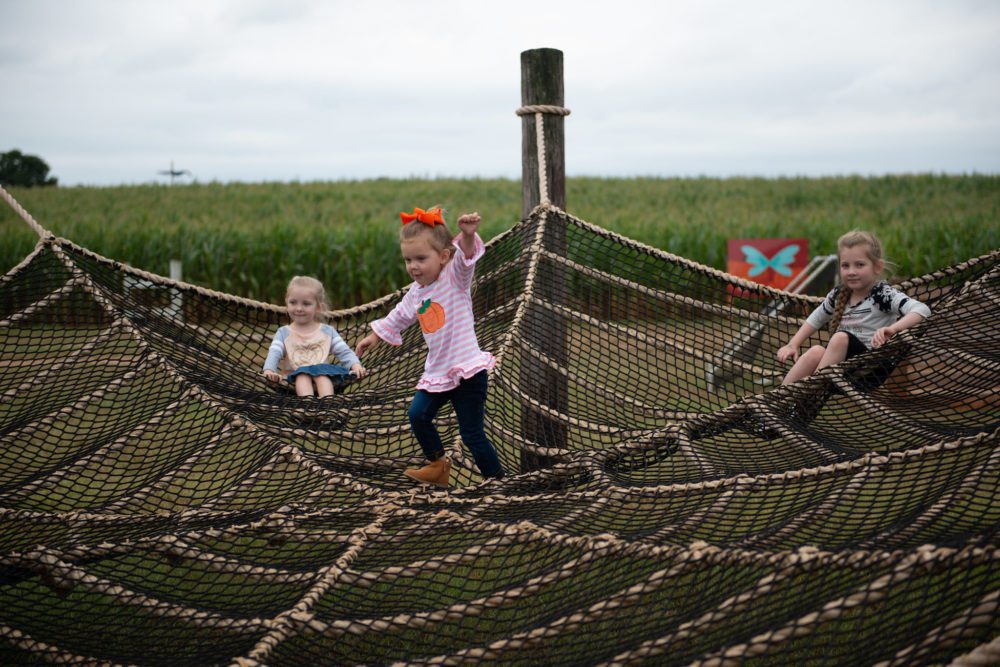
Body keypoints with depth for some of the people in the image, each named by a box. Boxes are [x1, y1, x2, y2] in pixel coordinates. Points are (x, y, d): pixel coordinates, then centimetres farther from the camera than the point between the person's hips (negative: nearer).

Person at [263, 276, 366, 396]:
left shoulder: (327, 331, 16)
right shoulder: (284, 333, 15)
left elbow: (344, 352, 7)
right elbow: (274, 353, -1)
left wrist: (356, 365, -14)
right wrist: (269, 370, -23)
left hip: (323, 374, 0)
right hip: (297, 377, 0)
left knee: (321, 374, -33)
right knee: (303, 375, -33)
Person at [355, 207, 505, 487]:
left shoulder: (455, 278, -12)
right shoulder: (416, 291, 8)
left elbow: (465, 259, -34)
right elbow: (400, 315, 27)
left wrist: (468, 236, -54)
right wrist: (376, 335, 31)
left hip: (468, 371, -8)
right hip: (437, 372, 8)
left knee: (472, 434, -6)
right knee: (418, 414, 14)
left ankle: (497, 478, 11)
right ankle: (438, 465, 34)